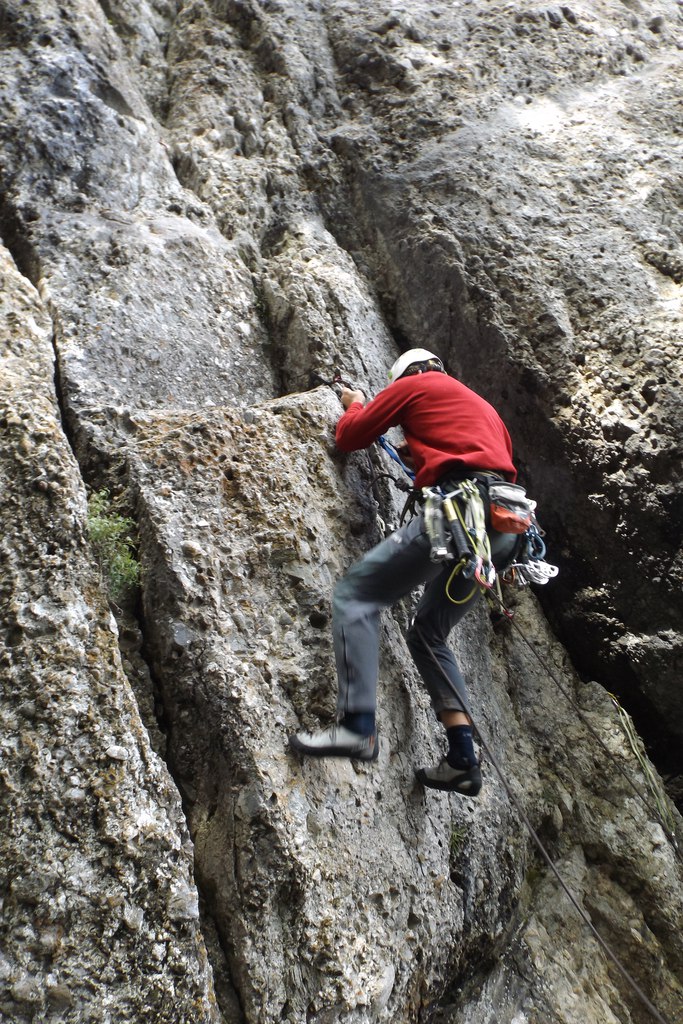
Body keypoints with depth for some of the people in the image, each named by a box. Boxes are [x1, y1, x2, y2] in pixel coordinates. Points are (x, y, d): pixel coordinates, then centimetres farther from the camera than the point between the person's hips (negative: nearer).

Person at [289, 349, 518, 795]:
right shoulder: (483, 405, 35)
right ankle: (464, 759, 9)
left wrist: (355, 406, 40)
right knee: (429, 633, 17)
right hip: (504, 525, 8)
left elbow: (349, 437, 16)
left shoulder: (414, 385, 14)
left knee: (356, 594, -6)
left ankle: (357, 725, -20)